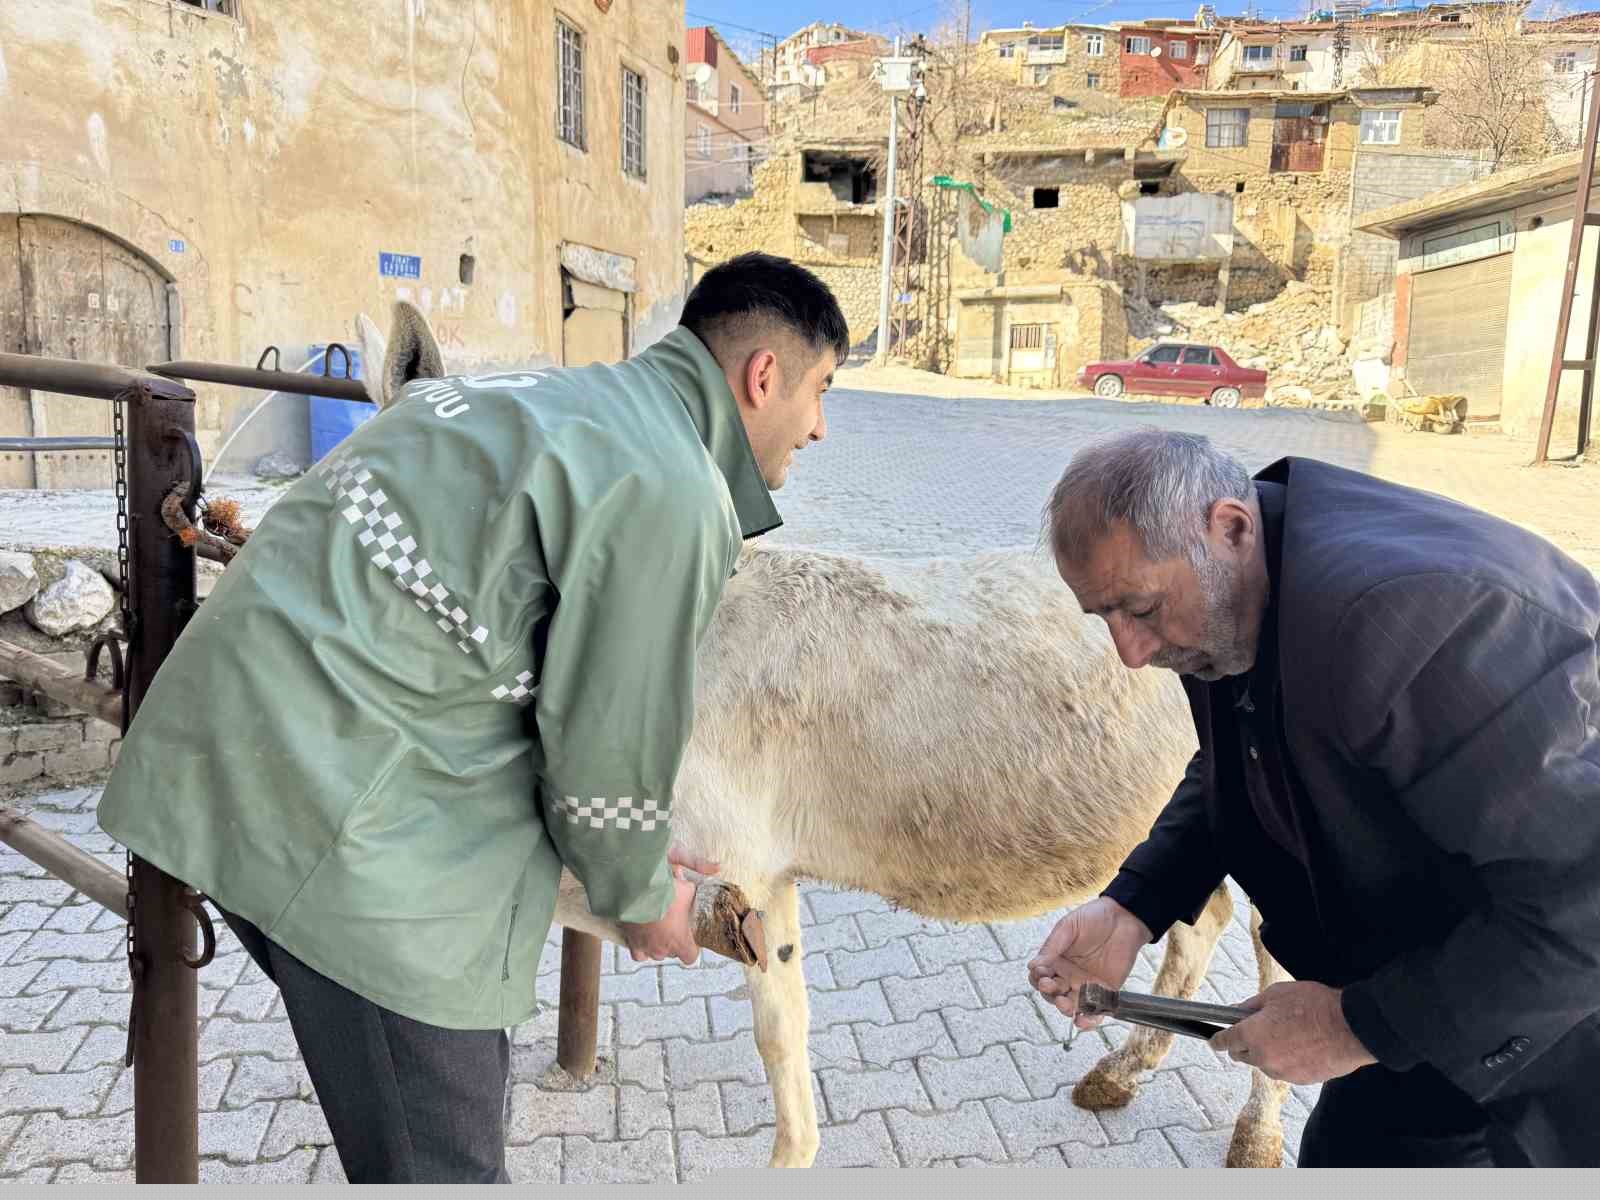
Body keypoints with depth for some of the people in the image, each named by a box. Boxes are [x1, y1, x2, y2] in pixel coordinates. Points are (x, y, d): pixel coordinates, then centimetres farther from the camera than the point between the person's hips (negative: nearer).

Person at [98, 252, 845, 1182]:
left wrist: (640, 853, 27)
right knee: (440, 1159, 4)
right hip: (346, 817, -10)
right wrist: (641, 897, 10)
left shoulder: (555, 400, 17)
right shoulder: (667, 488, -15)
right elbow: (610, 746, -11)